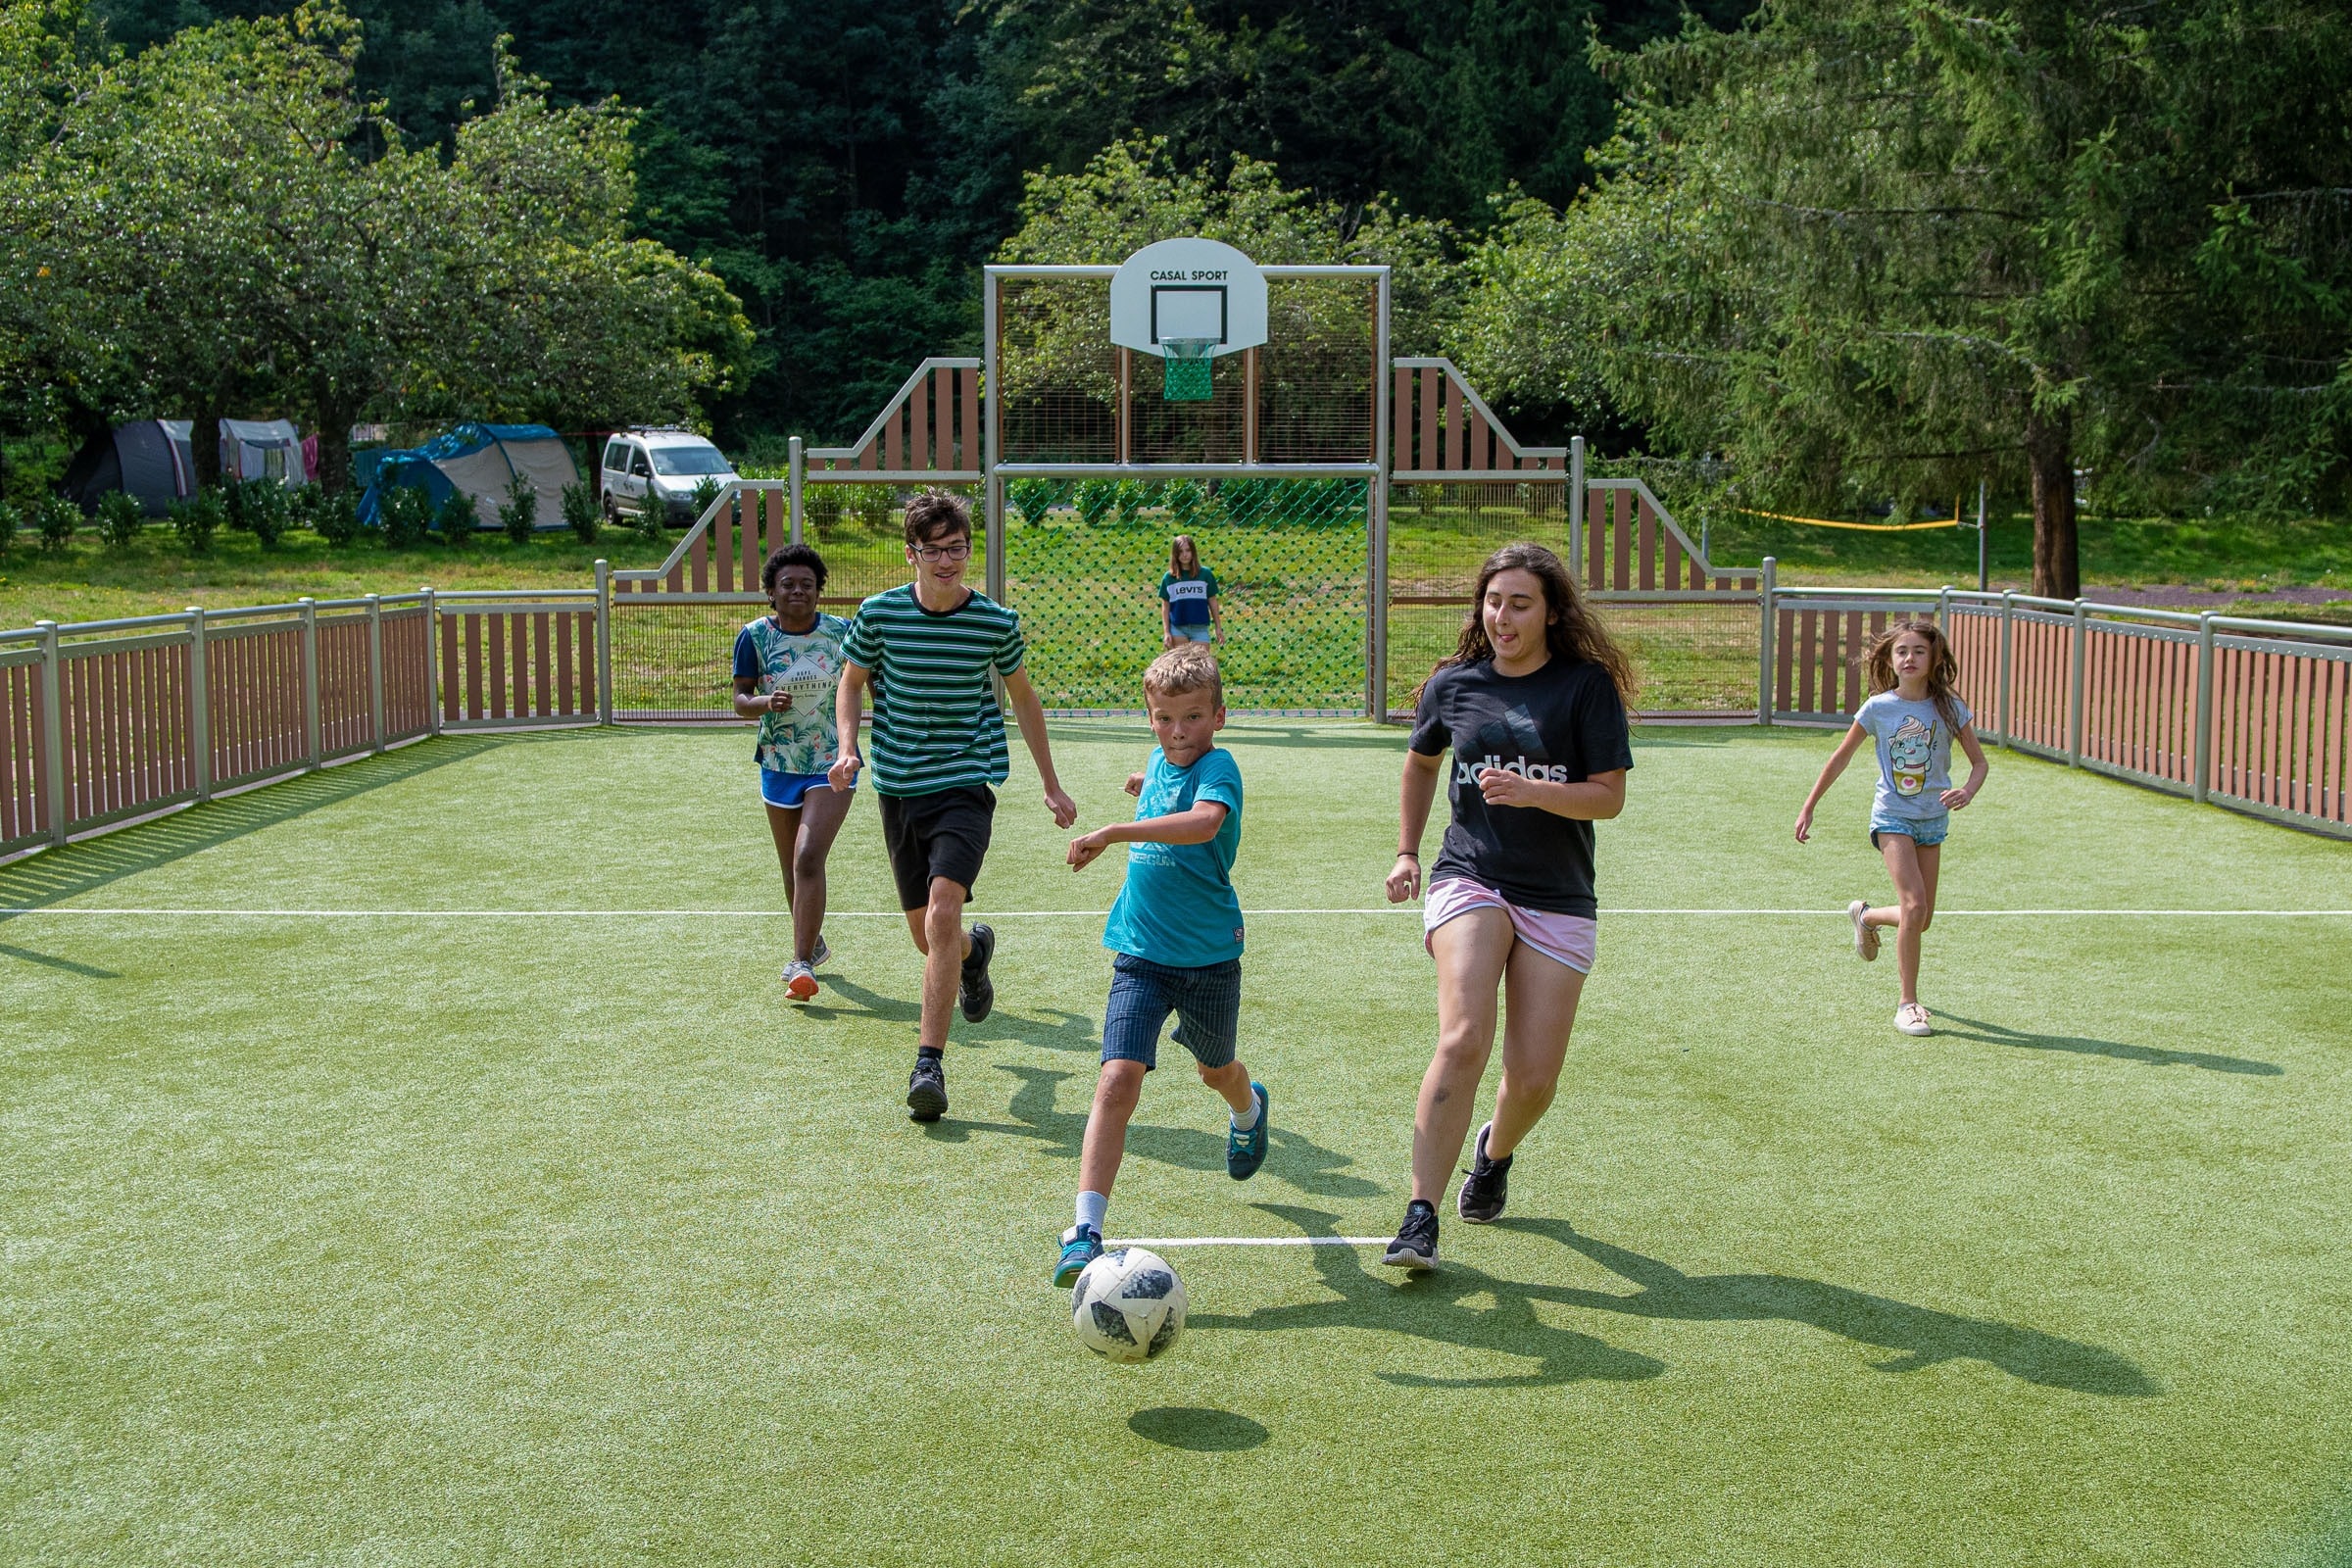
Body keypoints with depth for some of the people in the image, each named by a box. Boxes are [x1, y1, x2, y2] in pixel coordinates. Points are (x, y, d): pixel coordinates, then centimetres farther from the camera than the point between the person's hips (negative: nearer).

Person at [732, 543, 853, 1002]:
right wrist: (766, 702, -24)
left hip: (831, 766, -3)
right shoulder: (754, 636, -3)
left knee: (808, 859, -19)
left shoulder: (842, 632, -5)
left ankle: (802, 964, -20)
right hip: (778, 767, 3)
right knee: (792, 868, 15)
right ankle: (814, 943, 38)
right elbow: (740, 700, -3)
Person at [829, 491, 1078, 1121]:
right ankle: (976, 950, 50)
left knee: (943, 913, -22)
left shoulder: (997, 623, -5)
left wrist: (1051, 784, 15)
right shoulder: (879, 614, -4)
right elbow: (852, 683, 12)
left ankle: (928, 1062, -16)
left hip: (967, 786, -2)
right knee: (927, 935, 12)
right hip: (899, 787, 3)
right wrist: (847, 748, -7)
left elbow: (1023, 697, 11)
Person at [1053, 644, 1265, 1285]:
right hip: (1142, 955, 3)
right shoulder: (1159, 762, 5)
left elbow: (1205, 822, -41)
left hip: (1210, 956, -3)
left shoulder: (1217, 767, -16)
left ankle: (1249, 1111, 61)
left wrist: (1114, 832, -45)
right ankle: (1085, 1231, -17)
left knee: (1216, 1070, 22)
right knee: (1118, 1080, -15)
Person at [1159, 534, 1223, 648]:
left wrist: (1218, 628, 7)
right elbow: (1165, 606, 5)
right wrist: (1166, 632, -1)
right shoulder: (1169, 578, 2)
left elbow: (1213, 603, 7)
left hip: (1200, 628, 0)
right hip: (1177, 629, 0)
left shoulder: (1205, 574, 2)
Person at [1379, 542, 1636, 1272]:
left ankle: (1495, 1151, 36)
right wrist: (1407, 851, 21)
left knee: (1534, 1078, 0)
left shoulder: (1588, 685, -3)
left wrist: (1532, 791, -22)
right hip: (1468, 879, 0)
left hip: (1558, 899, 0)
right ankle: (1420, 1218, -20)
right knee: (1463, 1040, -23)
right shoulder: (1452, 684, 4)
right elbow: (1420, 760, 23)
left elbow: (1609, 796, -6)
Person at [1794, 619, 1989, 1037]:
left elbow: (1979, 761, 3)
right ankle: (1908, 1003, -7)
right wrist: (1808, 808, 6)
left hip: (1933, 819, 3)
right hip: (1893, 817, -3)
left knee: (1921, 920, 8)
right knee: (1914, 908, -18)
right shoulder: (1878, 708, -7)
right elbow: (1840, 758, 4)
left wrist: (1967, 791, -19)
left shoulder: (1950, 708, -4)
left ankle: (1865, 916, 40)